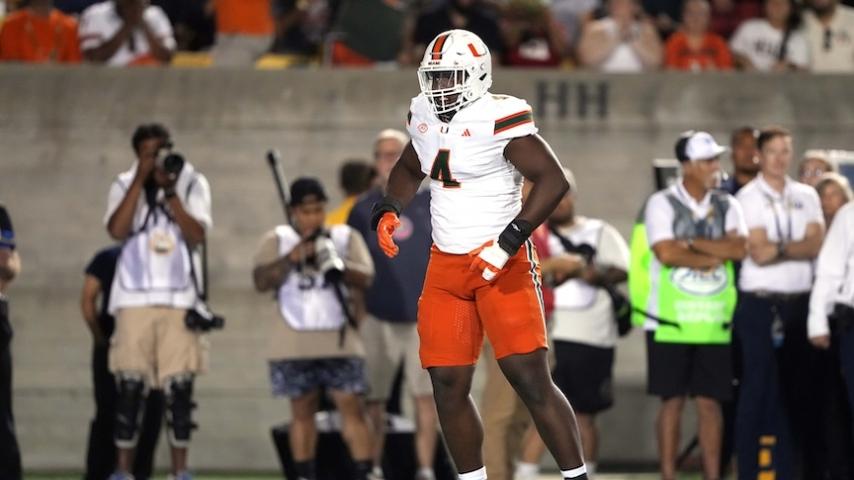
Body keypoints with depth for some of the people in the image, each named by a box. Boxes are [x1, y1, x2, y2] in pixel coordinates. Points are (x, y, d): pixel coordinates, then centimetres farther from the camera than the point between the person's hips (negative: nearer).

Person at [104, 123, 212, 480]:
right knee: (129, 385, -5)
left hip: (180, 300, 1)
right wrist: (141, 180, -11)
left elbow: (197, 235, -5)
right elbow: (117, 230, -11)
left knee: (180, 386, -2)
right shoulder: (125, 185, 7)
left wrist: (170, 193, -11)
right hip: (135, 299, 0)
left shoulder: (192, 183, 8)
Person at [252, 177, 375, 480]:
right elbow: (261, 282, -8)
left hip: (339, 339, 0)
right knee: (302, 411, 5)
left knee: (351, 407, -8)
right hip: (295, 342, 0)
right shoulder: (277, 240, 4)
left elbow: (365, 279, -5)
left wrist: (339, 266, -24)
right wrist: (290, 259, -23)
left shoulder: (345, 237, 6)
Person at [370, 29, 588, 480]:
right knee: (448, 385, 4)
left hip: (500, 265, -7)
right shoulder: (425, 116, 7)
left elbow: (553, 180, -21)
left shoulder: (498, 119, -16)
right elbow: (408, 170, 26)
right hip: (446, 266, 7)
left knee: (531, 378, -12)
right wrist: (388, 211, 6)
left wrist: (509, 242, -26)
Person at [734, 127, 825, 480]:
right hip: (759, 304, -4)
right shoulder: (748, 197, -1)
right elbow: (758, 253, -10)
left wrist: (778, 248, -12)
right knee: (759, 385, -6)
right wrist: (799, 247, -7)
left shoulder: (806, 196, 12)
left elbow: (815, 245, 0)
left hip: (799, 302, 4)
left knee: (800, 386, 4)